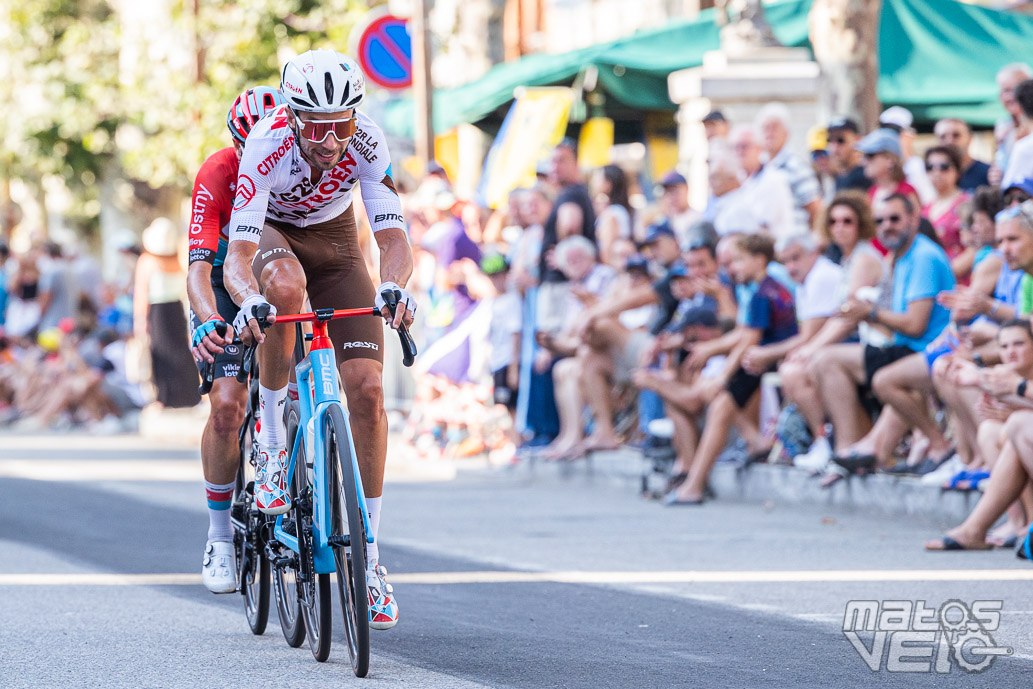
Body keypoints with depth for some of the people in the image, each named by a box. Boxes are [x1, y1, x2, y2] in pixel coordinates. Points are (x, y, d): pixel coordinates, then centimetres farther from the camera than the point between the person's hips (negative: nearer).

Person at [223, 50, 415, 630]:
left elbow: (395, 239, -35)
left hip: (334, 236, 2)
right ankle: (272, 440, -20)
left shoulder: (365, 144, -30)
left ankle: (369, 558, -4)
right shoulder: (267, 147, -35)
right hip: (272, 234, -2)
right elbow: (237, 256, -40)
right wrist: (249, 299, -62)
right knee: (284, 286, -41)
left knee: (367, 388, -13)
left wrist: (394, 287, -57)